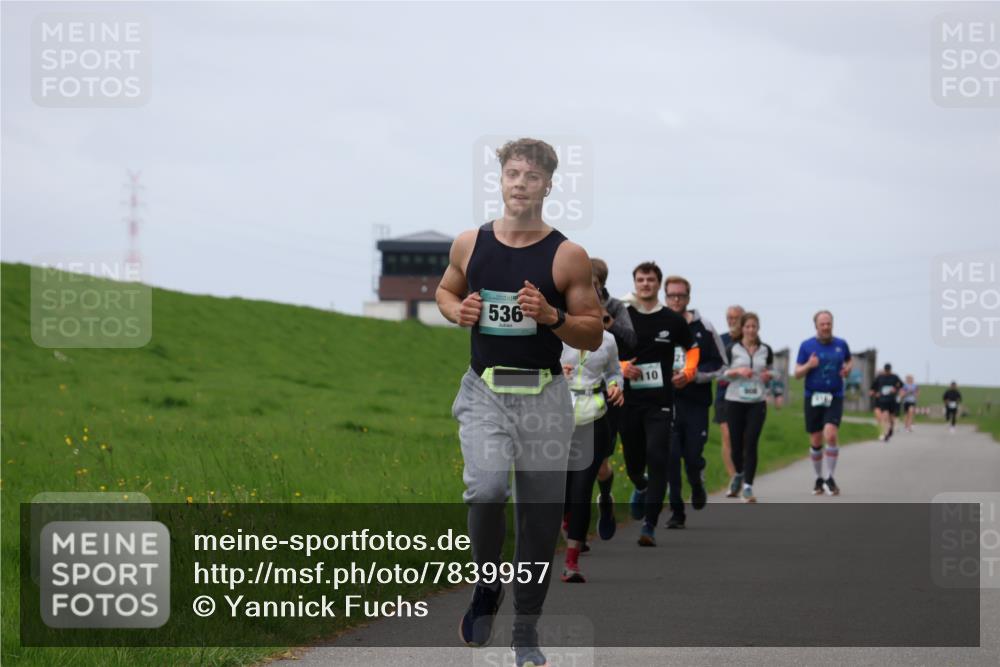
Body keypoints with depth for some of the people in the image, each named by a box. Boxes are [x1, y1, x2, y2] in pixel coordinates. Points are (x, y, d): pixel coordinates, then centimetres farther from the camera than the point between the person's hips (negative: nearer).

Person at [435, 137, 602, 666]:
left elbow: (593, 335, 0)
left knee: (541, 514, 4)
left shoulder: (568, 256, -3)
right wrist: (459, 311, -1)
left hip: (543, 395, 0)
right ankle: (486, 585, 3)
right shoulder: (469, 244, 2)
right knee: (487, 487, -25)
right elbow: (445, 291, 21)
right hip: (484, 390, 0)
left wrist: (552, 317, -18)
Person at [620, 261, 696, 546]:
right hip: (629, 401, 2)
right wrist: (622, 368, -7)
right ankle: (641, 488, 48)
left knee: (657, 460, -14)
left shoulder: (673, 321, 3)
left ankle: (649, 525, -15)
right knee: (633, 463, 10)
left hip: (660, 402, -2)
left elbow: (691, 348, 20)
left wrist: (688, 371, 3)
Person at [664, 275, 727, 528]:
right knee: (670, 456, -6)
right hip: (666, 403, 0)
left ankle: (697, 485, 35)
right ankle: (676, 511, 3)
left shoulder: (704, 328, 1)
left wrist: (692, 376, -11)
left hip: (696, 403, 0)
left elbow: (720, 366, 4)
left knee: (693, 457, 0)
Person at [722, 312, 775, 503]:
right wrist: (738, 371, -16)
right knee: (736, 443, 4)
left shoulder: (766, 350, 7)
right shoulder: (732, 349, 1)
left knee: (751, 444, -10)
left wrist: (768, 375, -5)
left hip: (757, 402, 1)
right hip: (735, 401, -1)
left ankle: (748, 487, -12)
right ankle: (739, 474, 34)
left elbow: (771, 370, 18)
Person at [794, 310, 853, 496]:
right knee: (815, 442, 5)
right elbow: (797, 373, 1)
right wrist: (808, 366, -19)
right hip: (813, 397, 0)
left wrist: (848, 368, 1)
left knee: (831, 435, -19)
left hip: (835, 398, 0)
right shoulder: (807, 345, 0)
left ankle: (830, 478, -6)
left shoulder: (841, 344, 4)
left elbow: (849, 360, 24)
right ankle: (819, 478, 24)